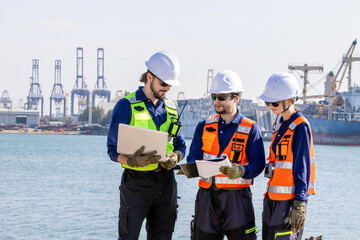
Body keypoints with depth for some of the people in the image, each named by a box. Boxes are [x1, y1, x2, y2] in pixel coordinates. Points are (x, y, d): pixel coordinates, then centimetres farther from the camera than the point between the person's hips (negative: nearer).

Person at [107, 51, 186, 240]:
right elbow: (113, 149, -6)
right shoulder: (127, 106, -3)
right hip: (136, 181, -5)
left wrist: (175, 157, -6)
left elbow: (180, 145, 18)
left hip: (166, 180, 6)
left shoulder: (170, 109, 15)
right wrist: (133, 161, -26)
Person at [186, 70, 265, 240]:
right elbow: (193, 156, 9)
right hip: (207, 196, 4)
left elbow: (258, 163, -5)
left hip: (236, 196, -3)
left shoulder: (250, 129, 1)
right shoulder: (204, 126, 13)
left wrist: (240, 171, -25)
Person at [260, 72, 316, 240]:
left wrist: (299, 205, -18)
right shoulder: (281, 126, 17)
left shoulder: (300, 127, -10)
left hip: (290, 199, -9)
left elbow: (303, 168, -14)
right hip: (274, 199, 9)